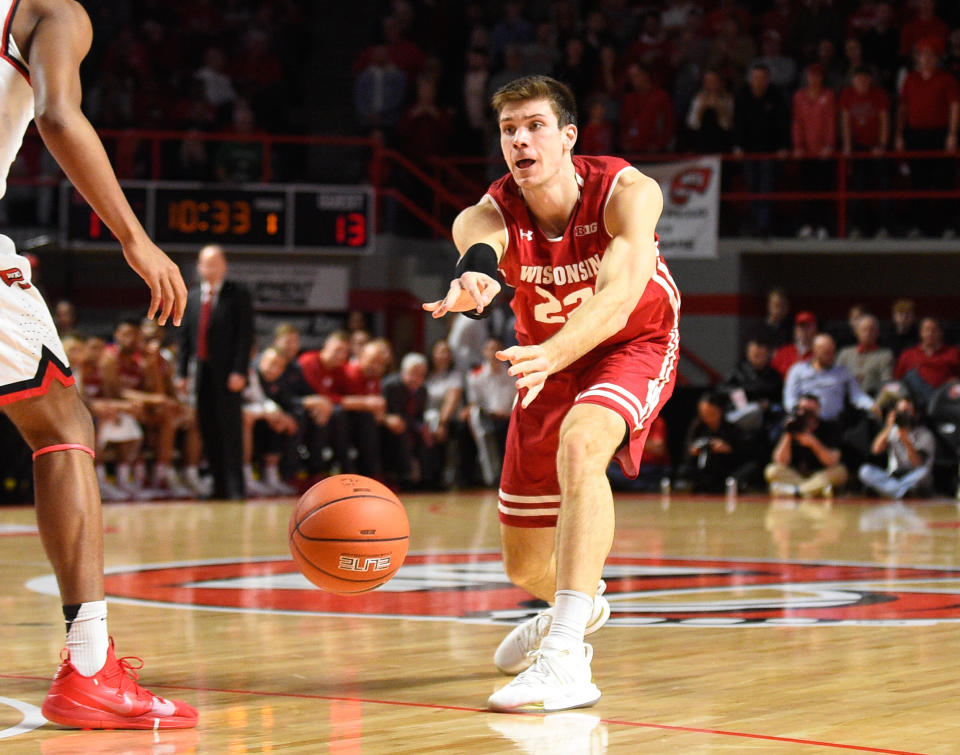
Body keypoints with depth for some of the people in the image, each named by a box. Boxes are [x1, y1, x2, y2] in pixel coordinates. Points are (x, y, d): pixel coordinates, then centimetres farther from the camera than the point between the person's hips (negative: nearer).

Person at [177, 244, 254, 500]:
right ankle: (219, 485, 10)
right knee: (208, 430, 4)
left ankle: (235, 487, -3)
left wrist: (239, 372, -14)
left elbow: (246, 335, -6)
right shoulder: (192, 297, 14)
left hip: (227, 374, -5)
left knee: (231, 428, -5)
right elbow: (186, 336, 15)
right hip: (202, 373, 5)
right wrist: (182, 372, 8)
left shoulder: (238, 295, -1)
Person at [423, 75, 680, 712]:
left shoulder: (627, 193, -29)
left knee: (579, 446, -39)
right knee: (525, 566, 9)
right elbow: (479, 243, -48)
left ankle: (566, 658, -42)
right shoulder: (489, 216, -23)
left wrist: (553, 354, -64)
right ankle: (580, 604, 49)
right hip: (547, 359, 4)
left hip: (632, 346, -4)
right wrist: (475, 278, -75)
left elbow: (620, 291, -45)